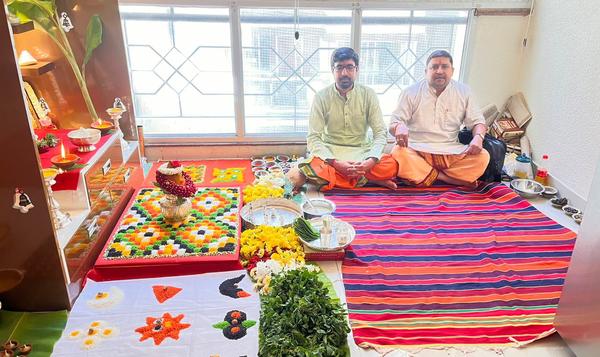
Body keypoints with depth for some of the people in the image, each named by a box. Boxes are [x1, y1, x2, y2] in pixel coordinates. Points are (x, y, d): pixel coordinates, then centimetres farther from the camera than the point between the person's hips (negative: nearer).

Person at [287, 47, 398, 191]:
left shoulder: (368, 94, -2)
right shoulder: (321, 97, -5)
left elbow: (380, 132, -5)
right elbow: (313, 138, -11)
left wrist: (371, 161, -25)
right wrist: (335, 162, -28)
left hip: (361, 152, 2)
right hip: (330, 153, -1)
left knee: (390, 166, -28)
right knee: (314, 167, -35)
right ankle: (364, 178, -19)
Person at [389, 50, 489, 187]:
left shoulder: (464, 92, 9)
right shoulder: (411, 92, 3)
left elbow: (477, 121, 12)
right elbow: (394, 124, 0)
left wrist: (478, 137, -12)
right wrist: (399, 127, -27)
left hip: (453, 153, 2)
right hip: (417, 152, -2)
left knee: (482, 157, -23)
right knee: (398, 153, -34)